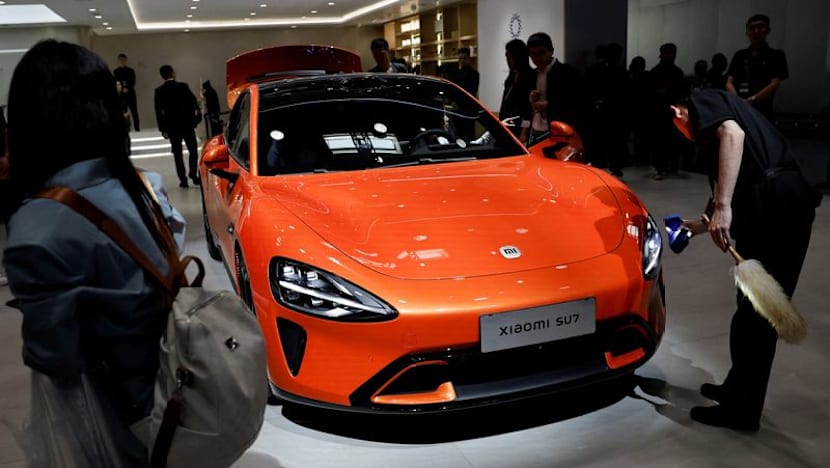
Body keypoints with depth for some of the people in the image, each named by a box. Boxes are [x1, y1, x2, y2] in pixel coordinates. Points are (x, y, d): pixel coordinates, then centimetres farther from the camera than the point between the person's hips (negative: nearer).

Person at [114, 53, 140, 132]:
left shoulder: (131, 71, 10)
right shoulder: (115, 72, 9)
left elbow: (133, 82, 1)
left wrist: (127, 89, -14)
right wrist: (123, 89, -15)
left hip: (130, 94, 0)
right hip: (120, 95, 0)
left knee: (134, 113, -2)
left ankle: (137, 128, 0)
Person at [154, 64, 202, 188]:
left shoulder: (159, 91, -2)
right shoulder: (183, 87, -7)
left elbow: (158, 111, -1)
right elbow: (193, 102, -3)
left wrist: (162, 128, 5)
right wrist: (197, 113, 15)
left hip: (171, 126, 1)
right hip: (187, 124, -1)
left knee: (177, 153, 6)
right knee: (193, 150, 8)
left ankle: (183, 179, 3)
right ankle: (193, 174, -8)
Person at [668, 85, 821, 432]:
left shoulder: (702, 102, 6)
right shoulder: (726, 107, 32)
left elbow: (733, 135, -18)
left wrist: (722, 206, -23)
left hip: (772, 201, -9)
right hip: (795, 199, 9)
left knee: (753, 307, -1)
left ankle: (741, 408, 10)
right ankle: (738, 390, 30)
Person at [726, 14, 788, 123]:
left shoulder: (776, 56, 7)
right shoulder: (739, 56, 15)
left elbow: (774, 84, -4)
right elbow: (729, 83, 7)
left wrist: (752, 100, -20)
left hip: (763, 112, -2)